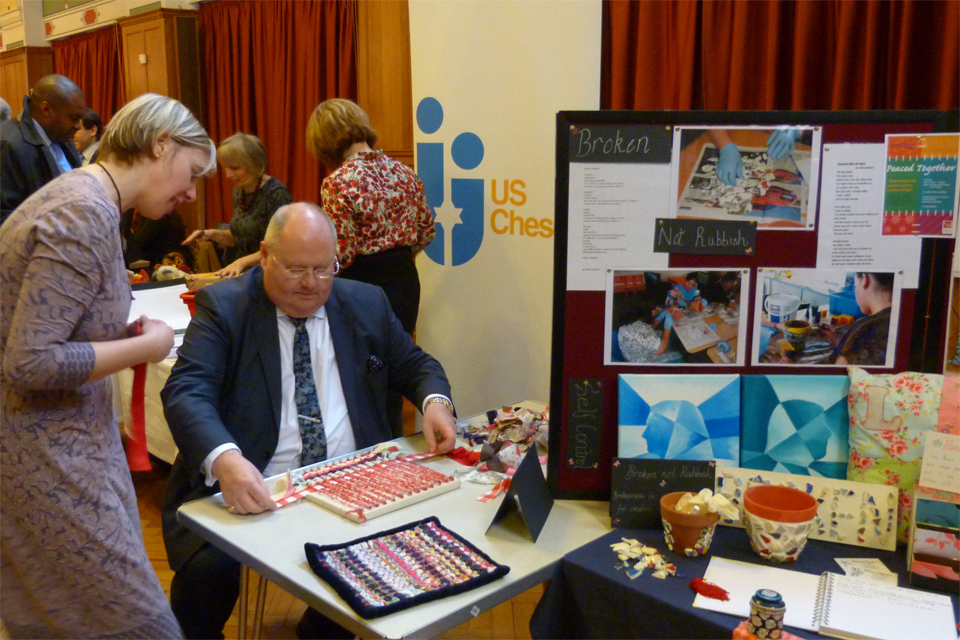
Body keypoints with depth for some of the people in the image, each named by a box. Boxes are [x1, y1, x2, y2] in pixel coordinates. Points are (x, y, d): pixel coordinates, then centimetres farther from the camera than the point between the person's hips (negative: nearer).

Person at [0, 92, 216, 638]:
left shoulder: (84, 198, 10)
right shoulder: (85, 215, -21)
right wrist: (144, 346, -15)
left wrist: (127, 336, 6)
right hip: (47, 460, -10)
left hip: (66, 444, 10)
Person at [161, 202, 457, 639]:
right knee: (209, 568, -28)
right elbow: (186, 391, -14)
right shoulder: (222, 306, -2)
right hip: (248, 489, -3)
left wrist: (435, 400, -6)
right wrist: (224, 459, -35)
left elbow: (414, 364, 19)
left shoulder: (367, 304, 9)